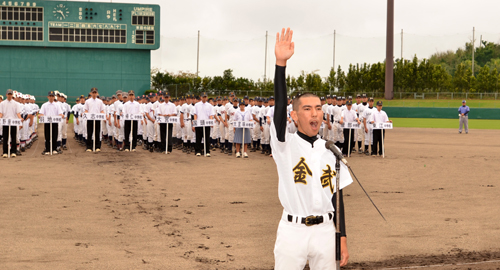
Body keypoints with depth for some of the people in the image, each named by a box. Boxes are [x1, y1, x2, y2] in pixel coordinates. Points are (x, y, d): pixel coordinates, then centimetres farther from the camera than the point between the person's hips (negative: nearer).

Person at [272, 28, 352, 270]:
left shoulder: (331, 151, 7)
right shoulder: (285, 144, -4)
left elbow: (337, 195, 9)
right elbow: (280, 105, -19)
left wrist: (342, 237, 5)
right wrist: (281, 63, -29)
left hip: (325, 231, 3)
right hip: (292, 230, -3)